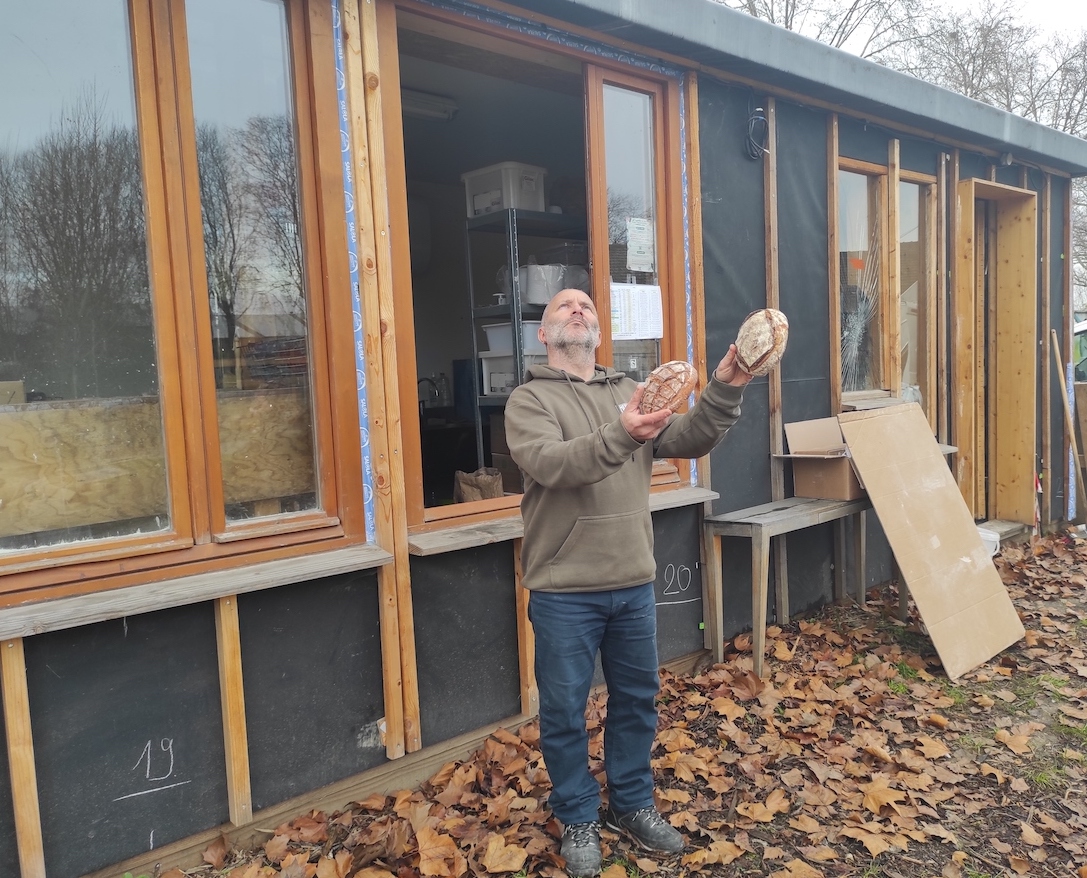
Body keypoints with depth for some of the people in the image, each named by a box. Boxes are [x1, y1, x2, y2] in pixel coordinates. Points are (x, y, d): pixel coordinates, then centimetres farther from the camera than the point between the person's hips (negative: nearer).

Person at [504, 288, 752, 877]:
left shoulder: (628, 393, 10)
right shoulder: (529, 399, -6)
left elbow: (690, 441, -1)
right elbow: (552, 464, -25)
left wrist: (724, 389, -18)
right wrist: (620, 435, -41)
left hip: (634, 583, 5)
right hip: (564, 591, -4)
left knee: (637, 700, 18)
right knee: (564, 710, 10)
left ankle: (631, 804, 39)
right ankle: (578, 818, 32)